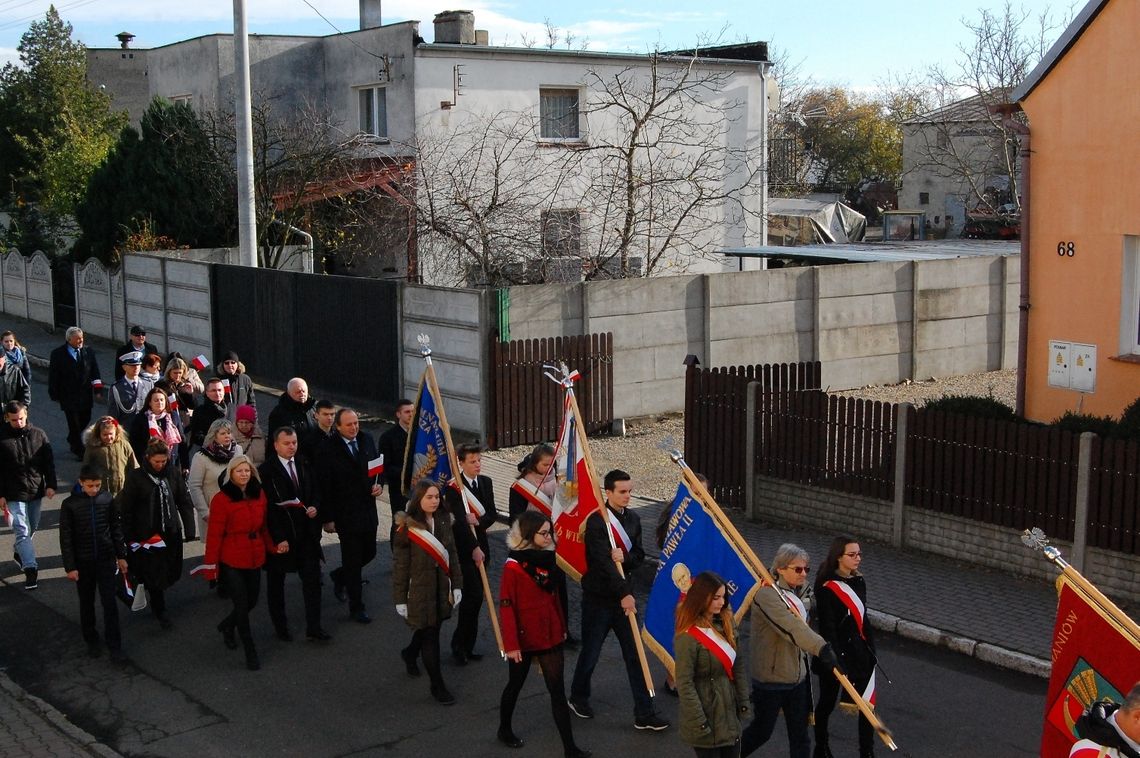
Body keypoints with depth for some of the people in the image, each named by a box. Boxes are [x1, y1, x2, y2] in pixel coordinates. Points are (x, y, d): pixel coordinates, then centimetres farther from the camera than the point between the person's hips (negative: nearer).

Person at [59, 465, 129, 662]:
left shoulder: (107, 499, -4)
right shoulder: (70, 504, -10)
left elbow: (116, 529, 5)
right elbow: (66, 537, -6)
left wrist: (121, 556, 7)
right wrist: (70, 566, -8)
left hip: (106, 559, 1)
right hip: (83, 562, 0)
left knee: (110, 603, -1)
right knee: (86, 603, 13)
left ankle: (114, 645, 4)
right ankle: (91, 642, 27)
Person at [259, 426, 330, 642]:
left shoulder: (304, 466, 5)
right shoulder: (266, 471, -12)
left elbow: (314, 492, 17)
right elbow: (266, 507, -14)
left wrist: (315, 507, -6)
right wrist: (278, 538, -17)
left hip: (306, 533, 4)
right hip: (279, 535, -4)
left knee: (312, 579, 2)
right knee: (276, 582, 11)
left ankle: (314, 627, 10)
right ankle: (280, 626, 27)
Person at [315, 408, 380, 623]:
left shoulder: (366, 440, 2)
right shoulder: (328, 449, -15)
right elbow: (324, 486, -13)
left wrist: (378, 484, -5)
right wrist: (328, 517, -13)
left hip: (368, 510, 6)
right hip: (346, 514, -6)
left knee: (369, 553, 15)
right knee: (352, 560, 3)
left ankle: (339, 576, 43)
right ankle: (356, 607, 15)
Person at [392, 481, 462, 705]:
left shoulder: (444, 521, 0)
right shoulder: (407, 528, -16)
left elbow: (451, 554, 8)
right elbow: (400, 566, -12)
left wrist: (456, 585, 6)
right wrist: (400, 600, -10)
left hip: (441, 588, 6)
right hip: (419, 591, -5)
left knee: (431, 628, 20)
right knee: (430, 637, 0)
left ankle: (409, 654, 51)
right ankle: (437, 686, 13)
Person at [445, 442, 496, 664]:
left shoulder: (486, 482, 8)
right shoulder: (453, 487, -13)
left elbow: (492, 514, 6)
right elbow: (459, 520, -18)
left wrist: (478, 521, -16)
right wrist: (473, 548, -20)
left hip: (480, 545, 6)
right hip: (463, 548, -6)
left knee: (476, 597, 9)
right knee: (473, 595, -11)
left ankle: (467, 645, 18)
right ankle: (459, 645, 2)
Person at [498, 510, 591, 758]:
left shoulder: (548, 559, 1)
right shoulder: (513, 566, -18)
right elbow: (506, 607, -17)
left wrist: (562, 627, 15)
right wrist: (511, 644, -17)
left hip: (550, 635, 5)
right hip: (523, 637, -5)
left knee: (557, 690, 3)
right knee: (515, 684, 16)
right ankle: (505, 729, 40)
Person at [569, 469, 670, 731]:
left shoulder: (632, 519, 6)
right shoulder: (596, 521, -16)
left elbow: (639, 556, 6)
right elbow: (603, 562, -24)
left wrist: (625, 557, -18)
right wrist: (625, 594, -30)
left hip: (625, 596, 6)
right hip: (598, 598, -6)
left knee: (635, 654, 4)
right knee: (591, 652, 10)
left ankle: (644, 714, 8)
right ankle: (578, 697, 34)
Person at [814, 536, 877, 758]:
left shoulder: (858, 582, 5)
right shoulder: (827, 588, -16)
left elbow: (863, 618, 13)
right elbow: (828, 629, -17)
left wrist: (870, 648, 9)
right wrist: (836, 661, -18)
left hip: (859, 650, 6)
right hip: (836, 651, -6)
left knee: (867, 702, 1)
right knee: (828, 702, 12)